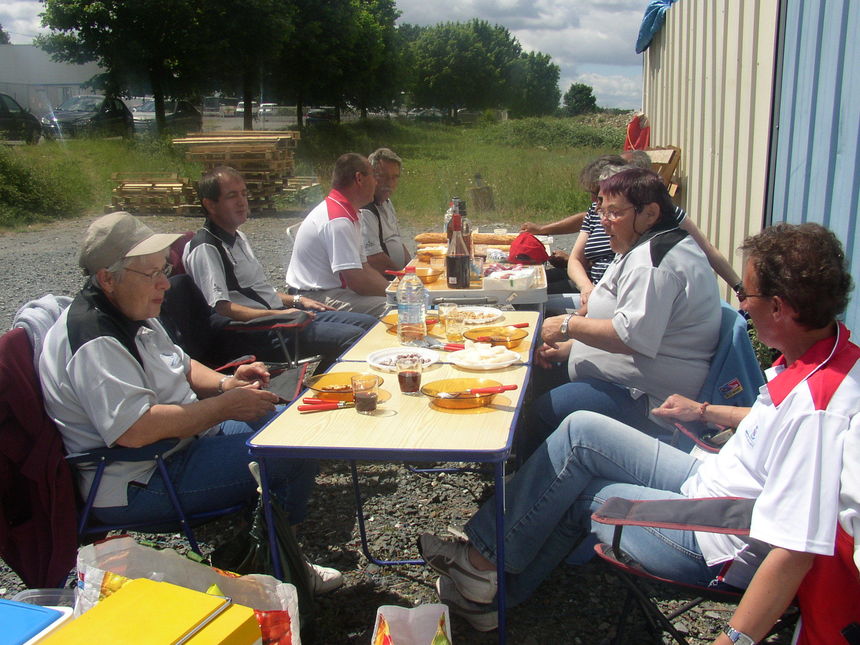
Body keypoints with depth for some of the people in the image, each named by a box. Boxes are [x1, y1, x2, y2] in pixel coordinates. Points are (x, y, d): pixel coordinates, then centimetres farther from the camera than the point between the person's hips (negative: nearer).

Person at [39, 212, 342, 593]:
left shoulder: (133, 315, 9)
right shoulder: (93, 342, -24)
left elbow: (181, 367, 22)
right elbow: (134, 430, -34)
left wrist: (224, 383, 0)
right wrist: (224, 406, -25)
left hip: (182, 441, 12)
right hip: (138, 484, -11)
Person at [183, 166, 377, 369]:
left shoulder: (239, 237, 20)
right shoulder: (205, 249, -11)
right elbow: (220, 307, -22)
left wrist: (297, 300, 16)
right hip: (257, 333, -10)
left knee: (368, 323, 2)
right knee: (354, 338, -23)